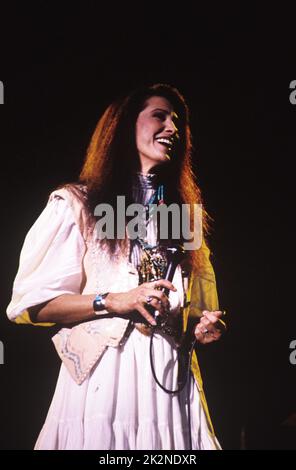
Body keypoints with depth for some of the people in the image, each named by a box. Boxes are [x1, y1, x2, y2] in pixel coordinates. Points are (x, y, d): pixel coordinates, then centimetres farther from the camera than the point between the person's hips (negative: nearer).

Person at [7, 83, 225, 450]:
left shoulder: (180, 211, 19)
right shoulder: (76, 203, 1)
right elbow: (29, 304, -6)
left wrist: (199, 326, 3)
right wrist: (112, 301, -16)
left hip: (171, 374, 5)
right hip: (104, 372, -5)